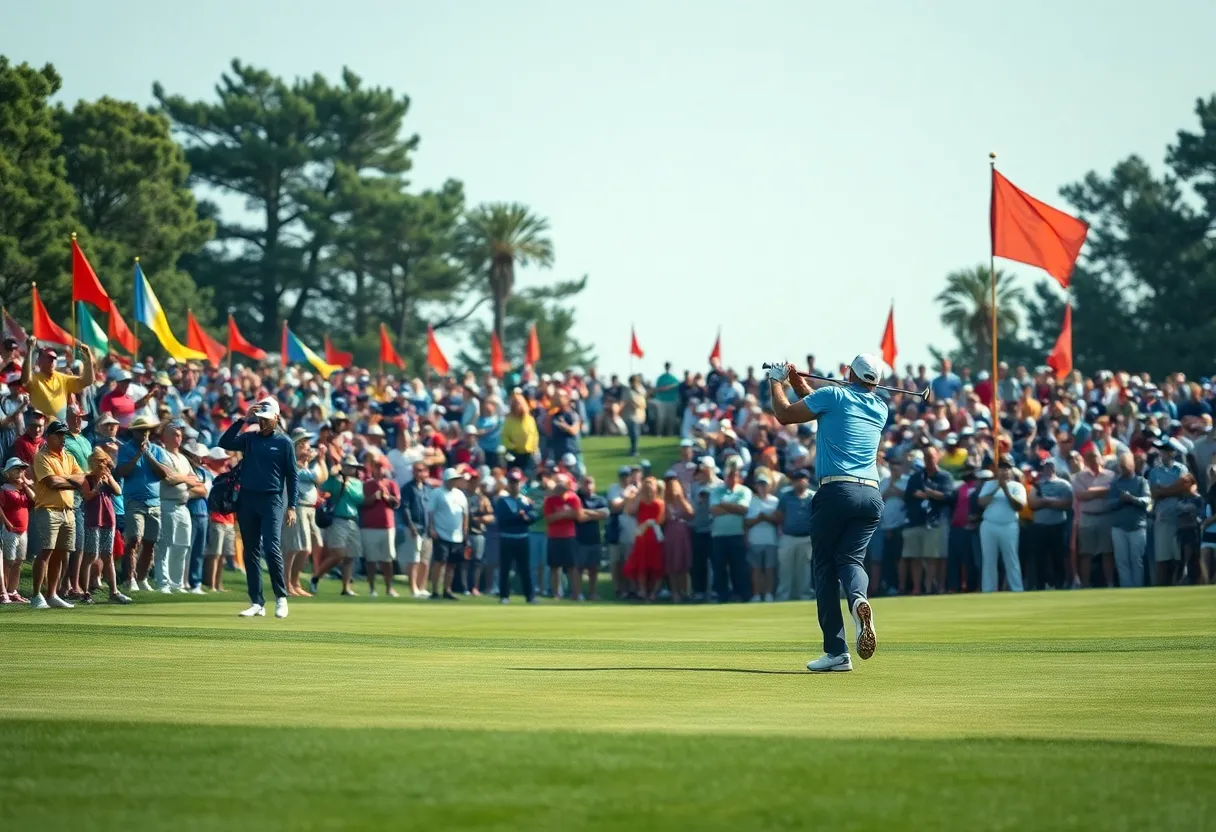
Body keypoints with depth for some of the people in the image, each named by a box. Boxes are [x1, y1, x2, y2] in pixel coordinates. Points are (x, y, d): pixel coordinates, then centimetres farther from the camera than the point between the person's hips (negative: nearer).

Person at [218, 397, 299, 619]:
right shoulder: (249, 438, 11)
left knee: (272, 548, -15)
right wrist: (243, 420, -9)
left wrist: (292, 506, -6)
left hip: (272, 500, -4)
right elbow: (224, 443, -4)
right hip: (247, 500, 4)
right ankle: (257, 603, 8)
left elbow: (292, 476, 2)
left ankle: (281, 597, -1)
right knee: (251, 552, 4)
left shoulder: (284, 442, 2)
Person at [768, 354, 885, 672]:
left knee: (824, 564, 3)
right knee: (851, 558, 6)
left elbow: (784, 414, 3)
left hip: (836, 491, -4)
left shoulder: (834, 395, 1)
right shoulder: (880, 409, 18)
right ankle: (858, 598, -33)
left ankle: (836, 651, -5)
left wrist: (776, 381, 20)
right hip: (872, 495, 4)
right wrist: (799, 384, 37)